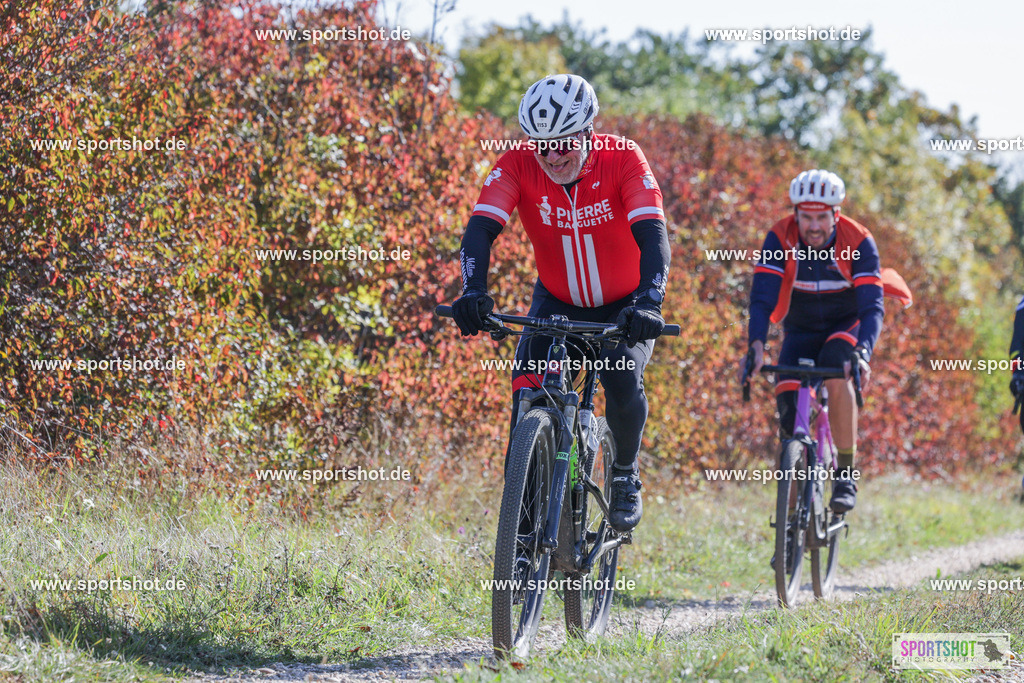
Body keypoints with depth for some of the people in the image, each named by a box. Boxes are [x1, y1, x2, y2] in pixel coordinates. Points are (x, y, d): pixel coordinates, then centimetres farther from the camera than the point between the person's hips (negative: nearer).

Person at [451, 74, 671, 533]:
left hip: (625, 306, -2)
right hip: (557, 303, 2)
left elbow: (652, 235, -34)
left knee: (622, 380, -27)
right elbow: (481, 228, -29)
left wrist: (648, 303, -50)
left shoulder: (622, 159, -25)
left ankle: (625, 474, 1)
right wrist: (473, 291, -48)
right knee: (528, 392, -21)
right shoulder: (518, 165, -20)